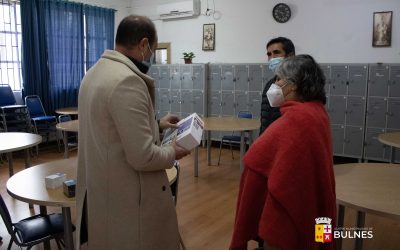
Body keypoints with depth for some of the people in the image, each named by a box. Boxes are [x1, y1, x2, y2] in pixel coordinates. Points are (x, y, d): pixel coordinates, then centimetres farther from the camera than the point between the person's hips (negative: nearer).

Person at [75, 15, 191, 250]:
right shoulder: (127, 81, -25)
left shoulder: (95, 72, 7)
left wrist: (155, 123, 16)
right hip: (125, 197, -9)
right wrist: (172, 153, -8)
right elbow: (142, 157, -26)